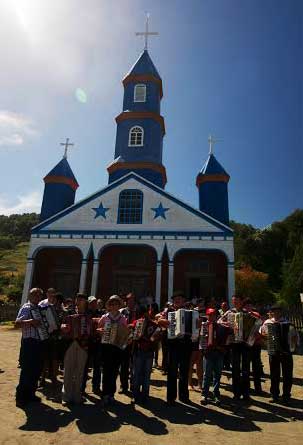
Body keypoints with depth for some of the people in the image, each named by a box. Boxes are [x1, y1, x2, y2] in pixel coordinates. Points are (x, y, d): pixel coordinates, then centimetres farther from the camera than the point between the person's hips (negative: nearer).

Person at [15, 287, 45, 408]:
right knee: (27, 370, -1)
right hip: (29, 343, -8)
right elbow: (17, 323, -23)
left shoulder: (40, 308, 13)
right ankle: (20, 397, 13)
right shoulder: (26, 308, -11)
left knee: (37, 369, 14)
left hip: (39, 342, 8)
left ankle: (30, 394, 28)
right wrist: (30, 321, -34)